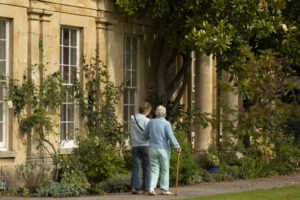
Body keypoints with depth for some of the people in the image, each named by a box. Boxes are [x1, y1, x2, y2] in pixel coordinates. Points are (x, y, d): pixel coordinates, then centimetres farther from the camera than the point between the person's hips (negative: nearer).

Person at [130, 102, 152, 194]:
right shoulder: (146, 120, -10)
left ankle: (134, 187, -9)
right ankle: (146, 188, 4)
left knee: (136, 167, 3)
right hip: (145, 145, -4)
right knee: (146, 167, 4)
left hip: (135, 145, 4)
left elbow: (132, 132, 10)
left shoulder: (132, 119, 7)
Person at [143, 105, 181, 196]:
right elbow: (171, 136, -20)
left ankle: (151, 188, -9)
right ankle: (164, 190, 9)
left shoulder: (151, 122, 2)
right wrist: (177, 146, -20)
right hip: (163, 149, -3)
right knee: (165, 170, 9)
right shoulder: (166, 123, -10)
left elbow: (145, 133, 12)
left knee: (154, 170, 6)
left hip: (152, 149, 3)